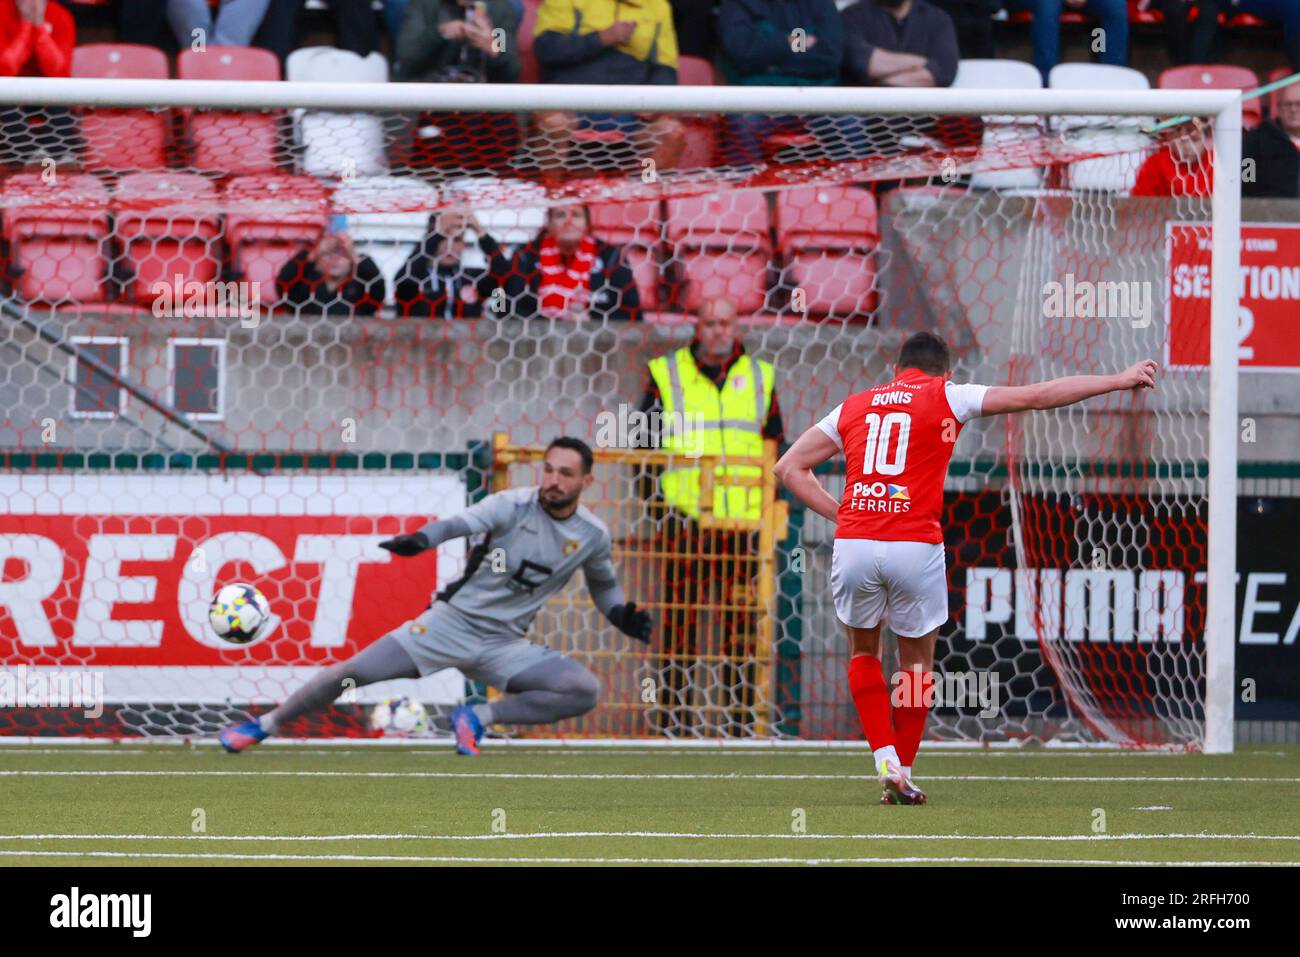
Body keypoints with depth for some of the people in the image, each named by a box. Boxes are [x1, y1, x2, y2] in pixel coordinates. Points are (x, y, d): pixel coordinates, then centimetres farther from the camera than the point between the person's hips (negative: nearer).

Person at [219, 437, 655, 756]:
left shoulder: (592, 535, 0)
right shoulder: (515, 505, -12)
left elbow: (604, 585, 20)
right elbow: (461, 523, -30)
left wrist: (623, 616, -1)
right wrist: (422, 539, -51)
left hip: (505, 644, 3)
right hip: (453, 621, -3)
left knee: (586, 691, -20)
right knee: (354, 672, -11)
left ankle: (478, 718, -8)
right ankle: (266, 725, 8)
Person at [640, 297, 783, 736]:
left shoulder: (759, 377, 14)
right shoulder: (666, 374, 7)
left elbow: (775, 445, 19)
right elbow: (646, 441, 9)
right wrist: (654, 502, 2)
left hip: (743, 519, 2)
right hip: (685, 519, -2)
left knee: (742, 622, 1)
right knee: (679, 615, -4)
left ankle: (741, 713, 5)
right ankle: (673, 714, 0)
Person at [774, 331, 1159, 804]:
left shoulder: (854, 406, 18)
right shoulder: (944, 397, 9)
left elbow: (789, 467, 19)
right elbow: (1034, 396, 9)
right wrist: (1118, 380, 16)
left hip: (853, 545, 2)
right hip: (916, 547, -2)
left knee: (864, 653, 24)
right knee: (916, 662, 17)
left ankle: (886, 759, 9)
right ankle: (902, 776, 18)